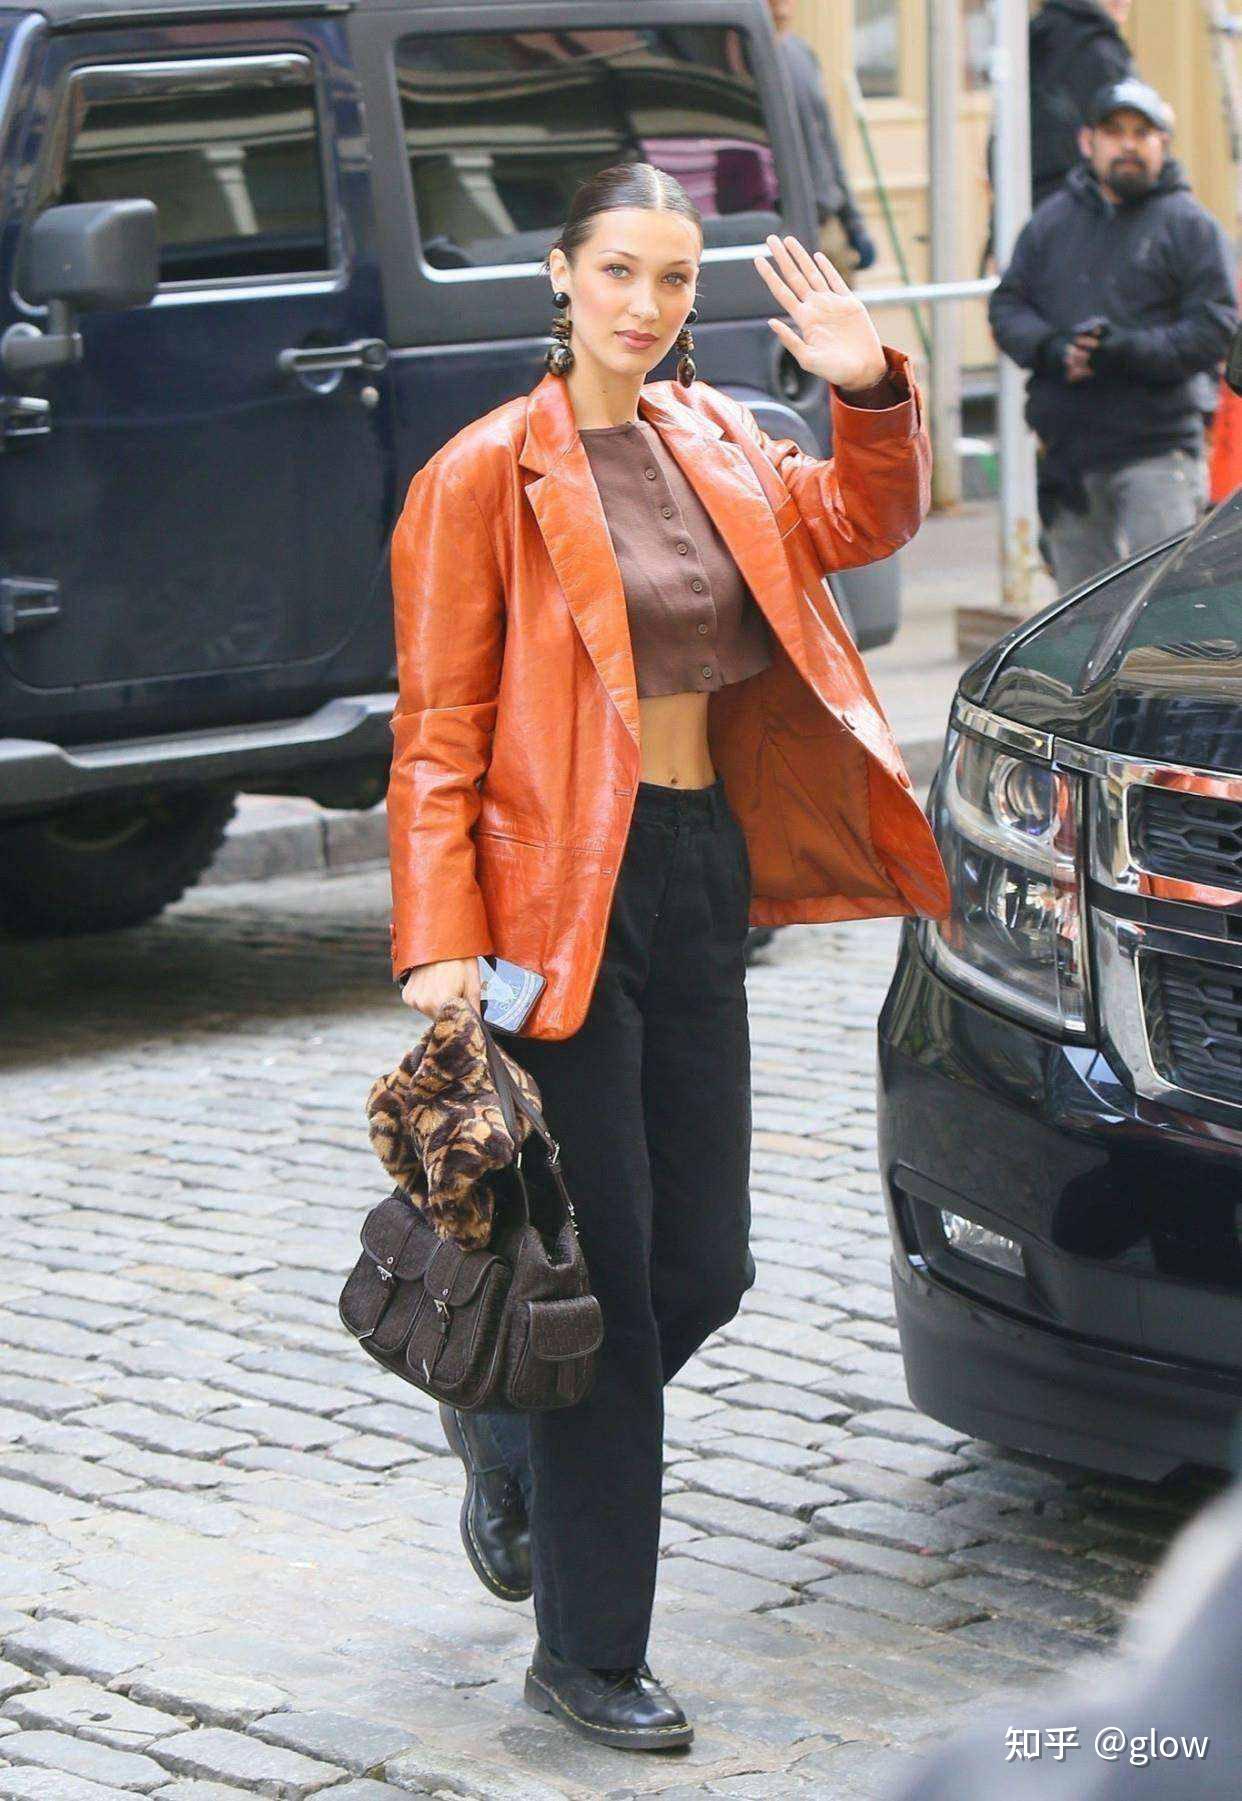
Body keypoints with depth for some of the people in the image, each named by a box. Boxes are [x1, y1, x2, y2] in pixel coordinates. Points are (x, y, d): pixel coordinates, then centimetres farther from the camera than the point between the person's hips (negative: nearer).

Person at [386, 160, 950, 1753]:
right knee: (606, 1274, -4)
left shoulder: (716, 447, 10)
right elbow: (438, 730, -9)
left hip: (703, 873, 7)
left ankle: (512, 1438, 39)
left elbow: (860, 523, 21)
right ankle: (587, 1659, 8)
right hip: (564, 889, -6)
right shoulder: (487, 475, -8)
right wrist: (437, 941, -17)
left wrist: (871, 393, 1)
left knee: (703, 1265, 10)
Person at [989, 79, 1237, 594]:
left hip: (1158, 446, -4)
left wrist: (1129, 349, -20)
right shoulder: (1052, 221, 14)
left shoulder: (1188, 224, 2)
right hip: (1067, 449, 4)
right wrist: (1052, 348, -12)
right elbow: (1006, 307, 10)